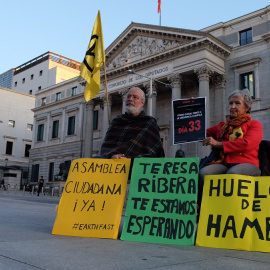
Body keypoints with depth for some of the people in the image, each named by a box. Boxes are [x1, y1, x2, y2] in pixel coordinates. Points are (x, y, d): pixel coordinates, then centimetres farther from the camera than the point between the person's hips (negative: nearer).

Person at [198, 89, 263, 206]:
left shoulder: (254, 124, 16)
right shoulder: (222, 126, 31)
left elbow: (247, 144, -4)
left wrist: (219, 144, -6)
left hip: (245, 164, -3)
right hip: (223, 163, 4)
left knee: (232, 174, -40)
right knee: (203, 173, -31)